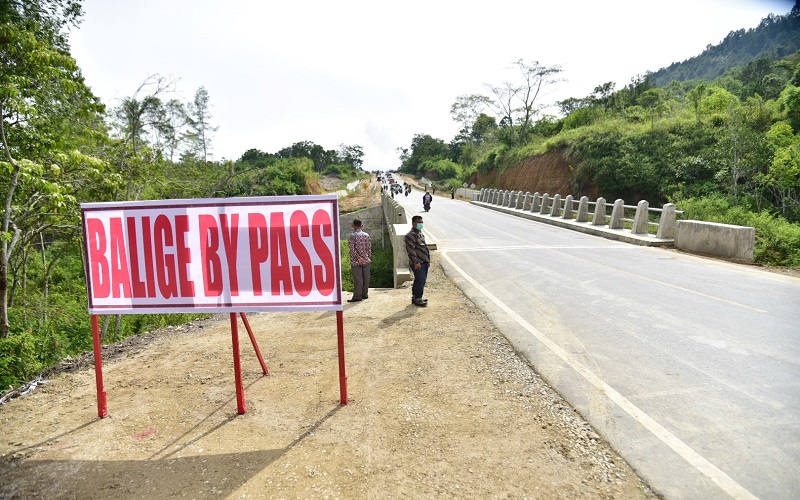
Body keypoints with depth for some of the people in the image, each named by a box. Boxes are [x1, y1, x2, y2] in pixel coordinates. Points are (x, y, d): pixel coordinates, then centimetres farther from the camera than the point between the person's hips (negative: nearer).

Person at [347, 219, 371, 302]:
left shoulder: (352, 235, -9)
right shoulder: (366, 235, 5)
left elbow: (352, 249, -17)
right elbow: (369, 248, 6)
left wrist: (358, 257, -14)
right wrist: (369, 258, 14)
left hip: (356, 261, -4)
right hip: (366, 260, 4)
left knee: (358, 279, -2)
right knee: (365, 278, 11)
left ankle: (357, 296, 0)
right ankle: (365, 294, 20)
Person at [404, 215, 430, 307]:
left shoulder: (420, 233, 18)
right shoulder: (411, 235, -14)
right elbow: (411, 250, -19)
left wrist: (428, 260, 22)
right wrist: (416, 262, -22)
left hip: (424, 261, 10)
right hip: (418, 263, -10)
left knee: (420, 280, 14)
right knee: (420, 280, -9)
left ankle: (415, 296, 24)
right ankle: (418, 299, -1)